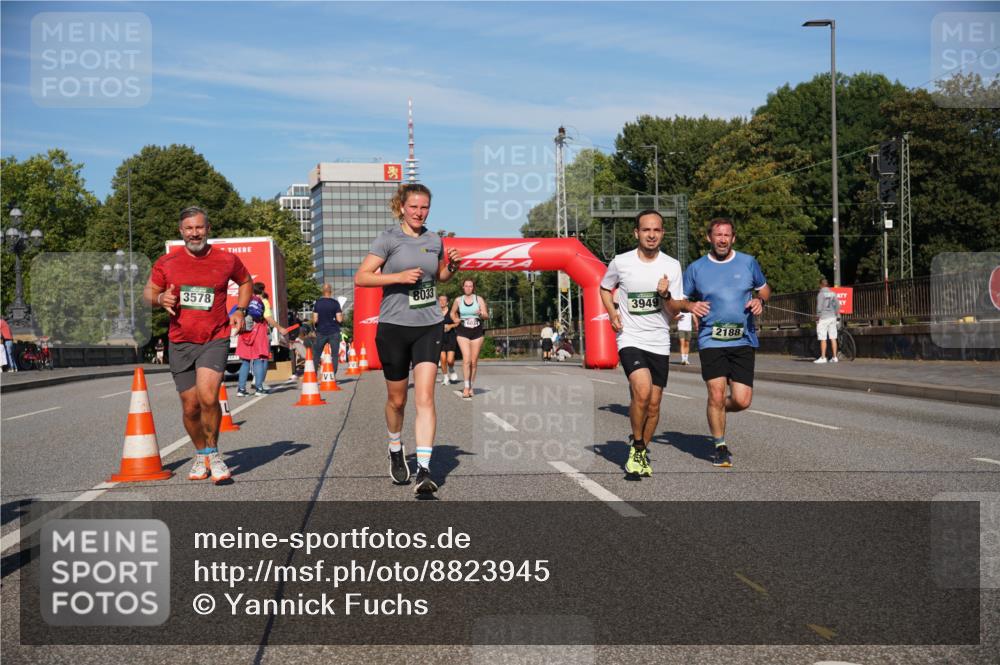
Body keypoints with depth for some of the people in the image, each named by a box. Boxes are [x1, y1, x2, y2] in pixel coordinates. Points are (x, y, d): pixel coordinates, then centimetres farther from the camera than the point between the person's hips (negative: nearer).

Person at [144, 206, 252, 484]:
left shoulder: (227, 260, 0)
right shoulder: (166, 263, 2)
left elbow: (246, 282, 20)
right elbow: (148, 292, 12)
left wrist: (240, 309, 4)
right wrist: (160, 298, -11)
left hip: (215, 339, -2)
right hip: (181, 343, 2)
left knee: (208, 396, -23)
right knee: (190, 407, 6)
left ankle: (212, 452, -2)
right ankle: (200, 455, 30)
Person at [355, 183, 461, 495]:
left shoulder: (434, 240, 9)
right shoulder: (388, 239, -4)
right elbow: (360, 278, -8)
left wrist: (453, 267, 4)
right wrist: (399, 276, -19)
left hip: (429, 326, 2)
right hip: (394, 326, -2)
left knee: (425, 398, -11)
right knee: (397, 399, 11)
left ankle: (424, 469, -14)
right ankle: (396, 452, 38)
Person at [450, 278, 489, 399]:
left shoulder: (479, 299, 3)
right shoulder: (458, 300, 6)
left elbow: (486, 316, 0)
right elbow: (452, 313, 22)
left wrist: (481, 314, -21)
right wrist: (457, 320, 3)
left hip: (477, 332, 1)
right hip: (463, 333, -1)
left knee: (474, 361, 5)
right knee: (466, 359, -15)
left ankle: (470, 386, 18)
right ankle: (466, 387, -15)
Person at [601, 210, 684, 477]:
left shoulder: (672, 265, 1)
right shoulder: (621, 262, -2)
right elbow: (605, 288, 18)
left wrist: (665, 295, -18)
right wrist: (613, 313, 1)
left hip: (659, 343, 3)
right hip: (629, 338, -3)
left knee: (654, 404, 6)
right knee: (643, 391, -24)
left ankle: (641, 452, 28)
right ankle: (636, 446, -1)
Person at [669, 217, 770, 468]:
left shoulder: (748, 263, 8)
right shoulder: (696, 269, 4)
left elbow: (764, 289, 21)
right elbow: (673, 305, 10)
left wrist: (760, 300, -2)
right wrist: (689, 305, -13)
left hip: (743, 341, 1)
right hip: (711, 341, -1)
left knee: (742, 401, -5)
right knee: (716, 394, -12)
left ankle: (717, 410, 31)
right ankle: (721, 447, 8)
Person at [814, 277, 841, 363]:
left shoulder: (821, 294, -10)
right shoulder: (833, 293, 8)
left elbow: (819, 307, -13)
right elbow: (837, 305, 8)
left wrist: (817, 317, -4)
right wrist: (835, 314, 17)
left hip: (823, 317, -6)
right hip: (832, 317, 6)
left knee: (823, 339, -3)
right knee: (833, 338, 7)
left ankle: (823, 357, -3)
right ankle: (834, 357, 8)